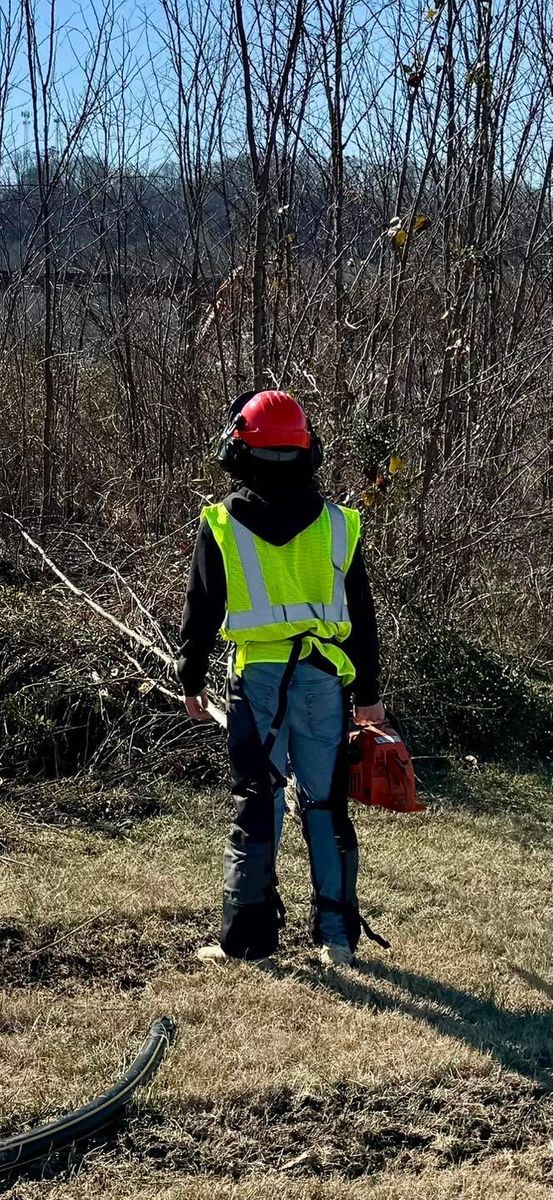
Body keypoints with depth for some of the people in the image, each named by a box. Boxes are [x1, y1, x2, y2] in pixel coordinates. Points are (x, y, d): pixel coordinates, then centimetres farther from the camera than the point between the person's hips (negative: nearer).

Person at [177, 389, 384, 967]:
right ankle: (337, 935, 14)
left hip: (256, 680, -1)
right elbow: (362, 618, 9)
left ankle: (246, 937, 8)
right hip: (324, 680, 2)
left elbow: (201, 613, 2)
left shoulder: (221, 526, -2)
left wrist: (191, 681, 15)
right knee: (326, 806, 10)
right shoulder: (338, 524, 4)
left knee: (257, 806, 5)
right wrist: (367, 693, 16)